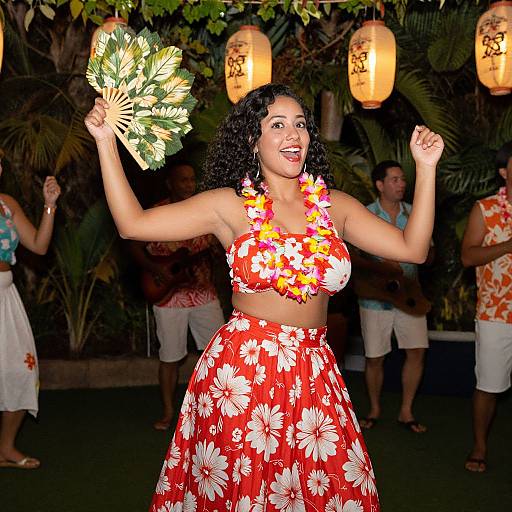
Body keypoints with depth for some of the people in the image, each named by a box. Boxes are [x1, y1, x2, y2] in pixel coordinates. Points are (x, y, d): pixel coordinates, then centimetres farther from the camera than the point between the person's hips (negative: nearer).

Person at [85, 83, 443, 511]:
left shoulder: (333, 206, 7)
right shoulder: (230, 205, 0)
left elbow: (412, 248, 3)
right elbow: (133, 223, -4)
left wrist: (426, 167, 1)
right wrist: (106, 142, -6)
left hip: (313, 374, 3)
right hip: (242, 371, -2)